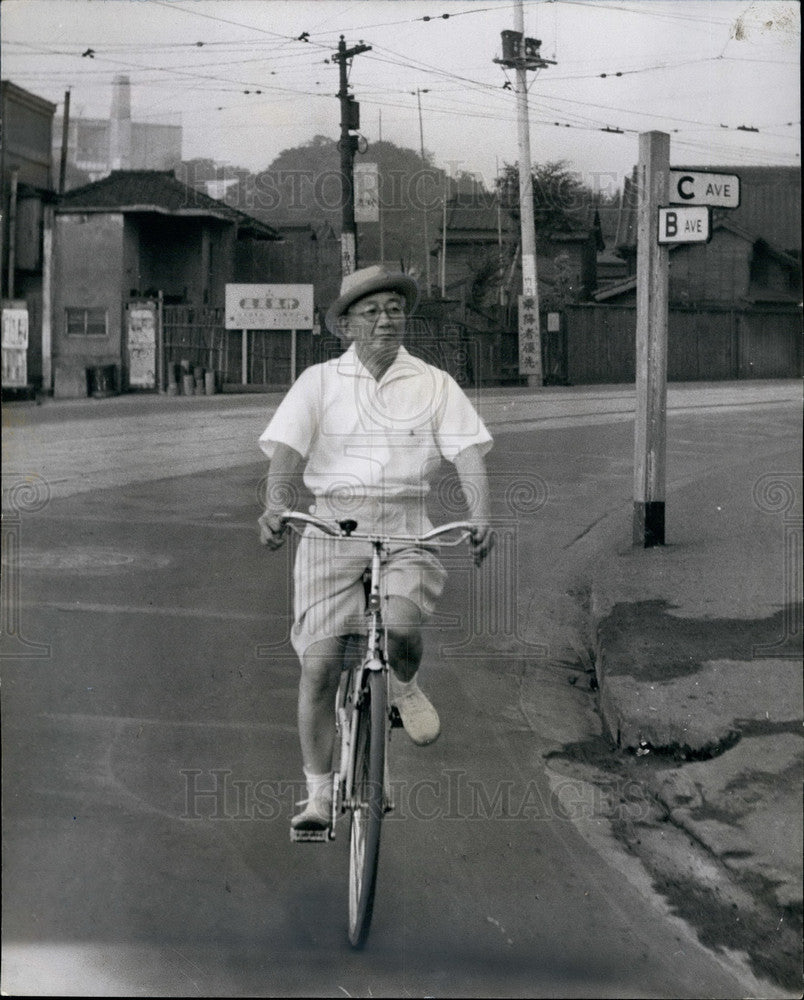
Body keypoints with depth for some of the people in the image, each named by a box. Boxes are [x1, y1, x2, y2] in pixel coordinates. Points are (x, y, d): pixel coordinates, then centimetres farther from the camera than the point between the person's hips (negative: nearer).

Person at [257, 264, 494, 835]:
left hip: (405, 529, 0)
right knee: (320, 664, -6)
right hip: (332, 525, 0)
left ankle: (405, 686, 9)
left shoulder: (434, 384, 7)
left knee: (401, 627, -29)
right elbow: (287, 449, -6)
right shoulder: (319, 382, 5)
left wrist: (481, 516, -20)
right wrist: (275, 508, -25)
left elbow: (469, 453, -3)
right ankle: (319, 794, 7)